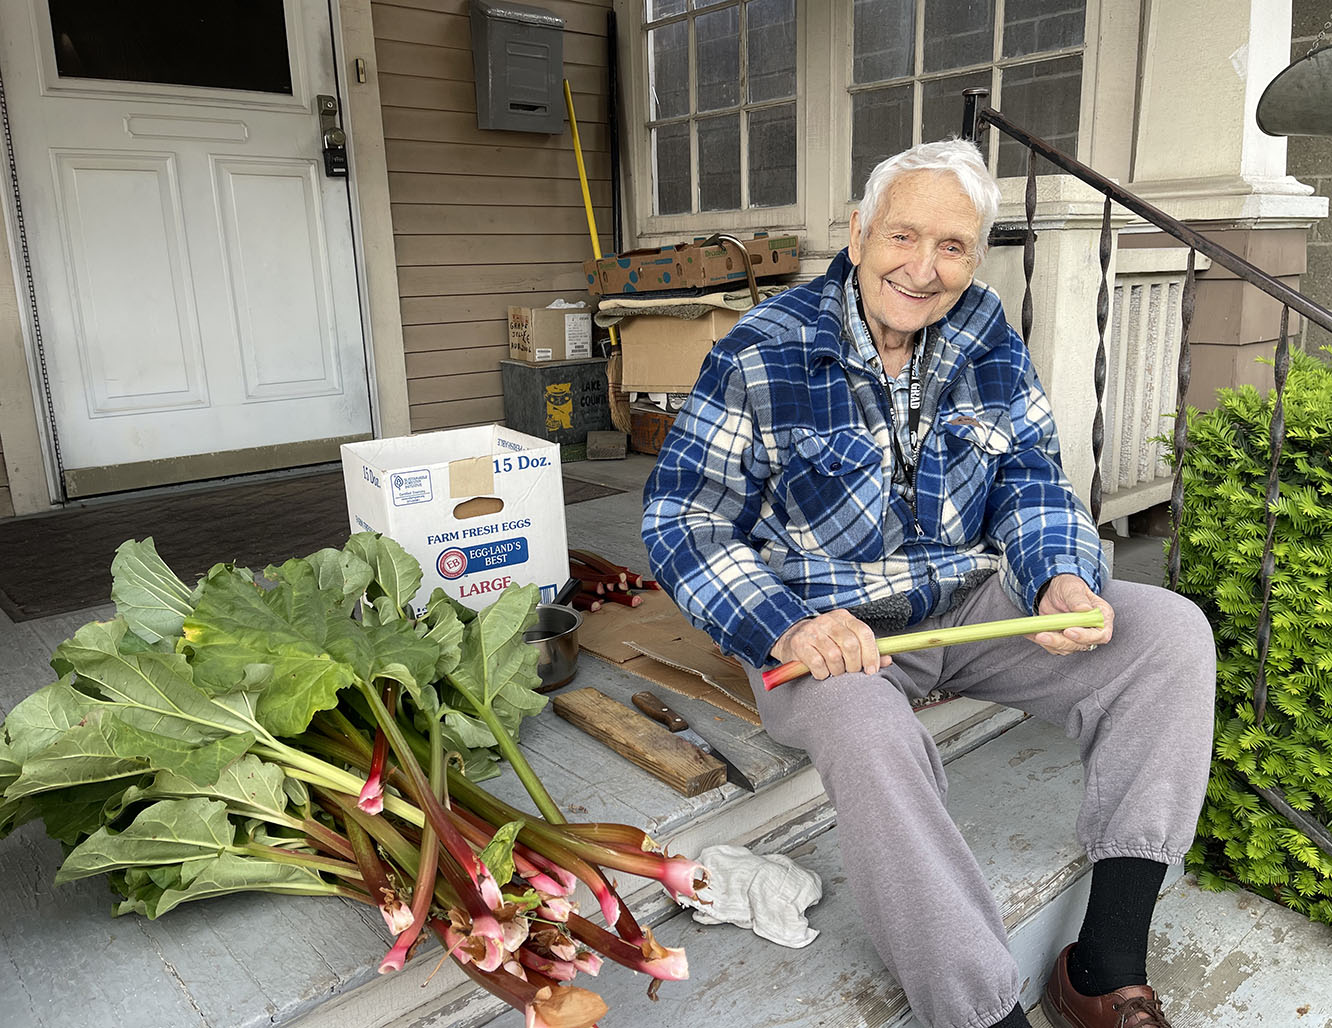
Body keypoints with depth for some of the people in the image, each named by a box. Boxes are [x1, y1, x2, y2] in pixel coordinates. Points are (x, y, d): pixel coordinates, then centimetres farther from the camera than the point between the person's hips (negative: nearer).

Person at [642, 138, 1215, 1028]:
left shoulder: (986, 336, 3)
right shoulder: (761, 355, -12)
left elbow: (1032, 479, 5)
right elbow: (682, 522, -13)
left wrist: (1060, 581, -17)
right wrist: (784, 624, -29)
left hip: (970, 600, 6)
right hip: (824, 630, -5)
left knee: (1173, 633, -10)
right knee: (870, 739, -38)